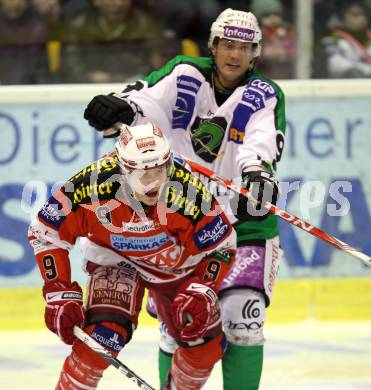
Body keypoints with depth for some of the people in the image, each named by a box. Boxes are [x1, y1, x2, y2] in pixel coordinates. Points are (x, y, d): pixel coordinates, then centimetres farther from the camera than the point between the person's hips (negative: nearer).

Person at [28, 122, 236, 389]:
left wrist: (202, 292, -28)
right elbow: (46, 232, -18)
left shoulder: (189, 192, -32)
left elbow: (221, 246, -15)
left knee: (206, 342, 0)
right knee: (105, 333, -27)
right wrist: (59, 294, -21)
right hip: (115, 258, -2)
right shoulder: (93, 183, -33)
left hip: (176, 264, 2)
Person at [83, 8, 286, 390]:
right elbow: (146, 98, -19)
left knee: (242, 318, -11)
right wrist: (121, 105, -43)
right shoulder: (186, 76, -1)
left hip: (244, 221, -1)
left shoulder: (265, 95, -5)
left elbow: (263, 140, -25)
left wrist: (257, 172, -47)